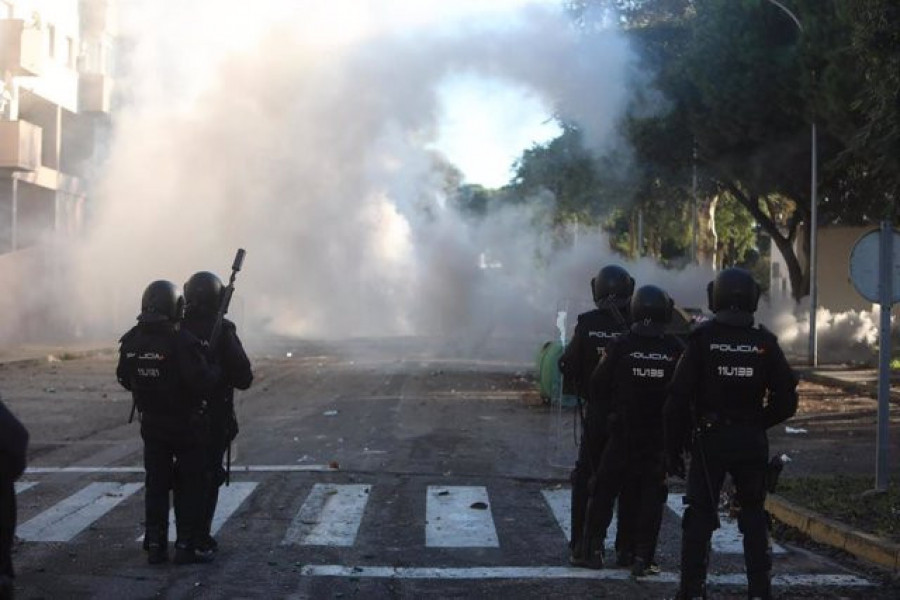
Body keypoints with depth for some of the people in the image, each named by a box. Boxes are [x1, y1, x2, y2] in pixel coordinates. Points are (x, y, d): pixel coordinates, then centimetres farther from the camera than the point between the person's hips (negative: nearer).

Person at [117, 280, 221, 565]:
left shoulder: (131, 341, -3)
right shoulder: (181, 341, -21)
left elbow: (125, 379, 8)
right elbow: (203, 382, -24)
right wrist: (215, 371, -5)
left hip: (151, 424, 5)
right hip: (186, 424, -5)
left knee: (156, 484, 13)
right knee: (189, 486, 6)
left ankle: (155, 545, 15)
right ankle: (187, 545, 7)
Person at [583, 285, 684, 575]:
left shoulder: (620, 345, -9)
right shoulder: (675, 349, -6)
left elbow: (598, 386, -4)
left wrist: (608, 417, 9)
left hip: (623, 432, 0)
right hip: (661, 435, 1)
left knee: (605, 488, 14)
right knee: (651, 494, 7)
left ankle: (594, 546, 14)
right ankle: (642, 557, 4)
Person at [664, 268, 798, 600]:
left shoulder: (702, 339, -7)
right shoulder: (765, 342, -1)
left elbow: (678, 398, -9)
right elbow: (787, 400, 0)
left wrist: (673, 448, -2)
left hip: (709, 439, -2)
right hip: (752, 442, 2)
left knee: (699, 516, 5)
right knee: (754, 516, 13)